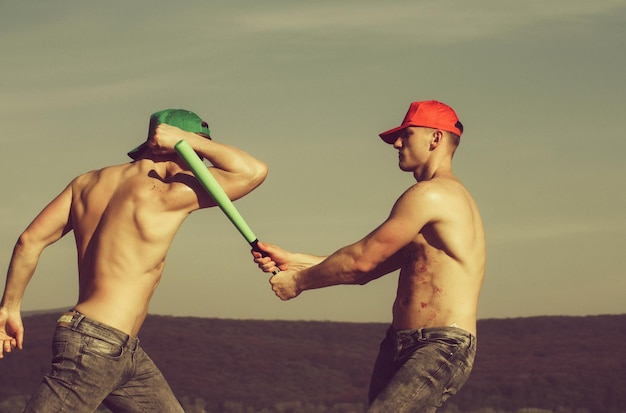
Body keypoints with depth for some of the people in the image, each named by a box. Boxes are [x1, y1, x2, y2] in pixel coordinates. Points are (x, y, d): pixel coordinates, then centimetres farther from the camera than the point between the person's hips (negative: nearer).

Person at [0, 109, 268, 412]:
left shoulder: (87, 183, 11)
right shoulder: (164, 196, -12)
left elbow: (30, 241, 8)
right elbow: (254, 171, -13)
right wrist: (190, 139, -6)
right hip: (94, 345, -10)